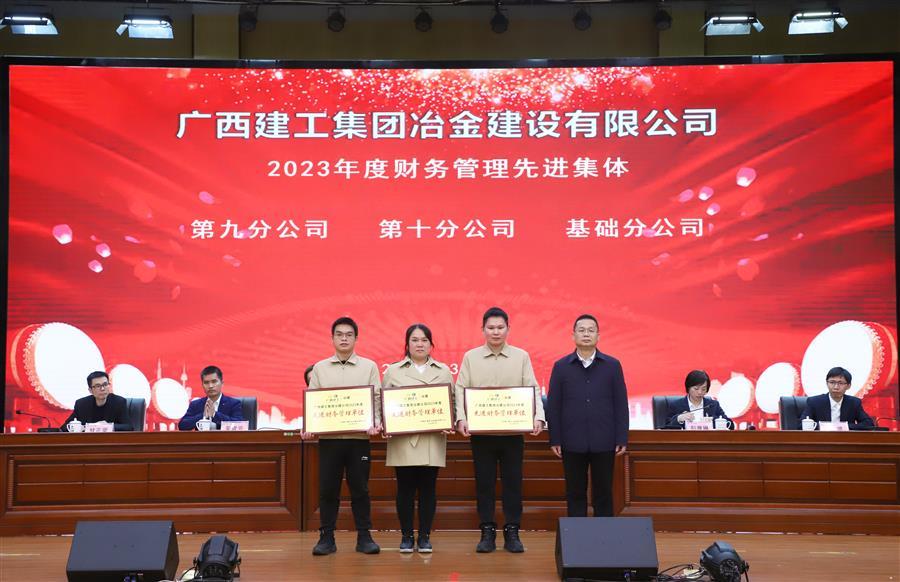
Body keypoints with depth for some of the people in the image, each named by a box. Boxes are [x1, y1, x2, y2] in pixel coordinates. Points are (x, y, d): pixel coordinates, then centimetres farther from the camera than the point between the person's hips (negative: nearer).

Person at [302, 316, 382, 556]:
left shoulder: (369, 367, 7)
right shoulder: (320, 368, 10)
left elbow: (377, 400, 2)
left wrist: (376, 422, -15)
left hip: (359, 437, -1)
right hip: (328, 437, 1)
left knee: (360, 488, 4)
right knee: (328, 489, 3)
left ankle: (364, 536, 12)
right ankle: (327, 538, 12)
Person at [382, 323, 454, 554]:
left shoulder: (443, 371, 12)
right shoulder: (393, 371, 9)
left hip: (432, 439, 1)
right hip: (402, 439, -1)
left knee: (428, 487, 3)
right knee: (405, 487, 2)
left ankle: (425, 536, 13)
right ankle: (406, 536, 13)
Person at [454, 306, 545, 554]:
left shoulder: (521, 357, 5)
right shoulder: (470, 357, 5)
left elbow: (532, 389, 0)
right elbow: (460, 390, 0)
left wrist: (538, 417, -16)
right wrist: (461, 418, -15)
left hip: (513, 431, 0)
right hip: (480, 431, 0)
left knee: (513, 482, 4)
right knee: (484, 482, 5)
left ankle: (512, 532, 13)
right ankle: (487, 532, 14)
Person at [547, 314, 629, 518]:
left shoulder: (612, 365, 4)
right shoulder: (561, 366, 3)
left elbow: (621, 404, 3)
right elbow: (553, 406, 3)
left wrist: (622, 438, -2)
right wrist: (555, 439, -1)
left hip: (603, 442, 0)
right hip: (572, 442, 0)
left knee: (603, 493, 7)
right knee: (575, 494, 8)